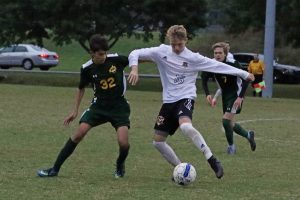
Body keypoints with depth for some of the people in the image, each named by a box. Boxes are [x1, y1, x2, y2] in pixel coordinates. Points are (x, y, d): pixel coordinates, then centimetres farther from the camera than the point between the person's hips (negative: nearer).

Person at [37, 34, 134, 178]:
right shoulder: (87, 69, -7)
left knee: (123, 142, -18)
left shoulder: (116, 59, -13)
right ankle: (55, 169, -7)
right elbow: (81, 88, 9)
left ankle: (120, 165, 18)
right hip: (98, 105, 1)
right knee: (79, 133, -16)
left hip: (119, 106, -1)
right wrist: (75, 111, 11)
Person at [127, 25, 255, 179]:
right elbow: (135, 54, 1)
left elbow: (218, 66, -5)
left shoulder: (193, 58, -7)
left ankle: (212, 160, -30)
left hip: (185, 98, -5)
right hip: (168, 101, 5)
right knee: (158, 141, 4)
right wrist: (134, 68, -21)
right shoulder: (161, 52, -1)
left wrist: (244, 74, -4)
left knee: (186, 127, -35)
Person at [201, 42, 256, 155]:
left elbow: (245, 79, -22)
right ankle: (248, 135, 39)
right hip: (225, 95, 6)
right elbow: (204, 79, 4)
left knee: (226, 120, -19)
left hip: (236, 95, -6)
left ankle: (231, 146, 3)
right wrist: (208, 95, -10)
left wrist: (240, 97, -28)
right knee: (229, 124, 13)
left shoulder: (232, 63, -24)